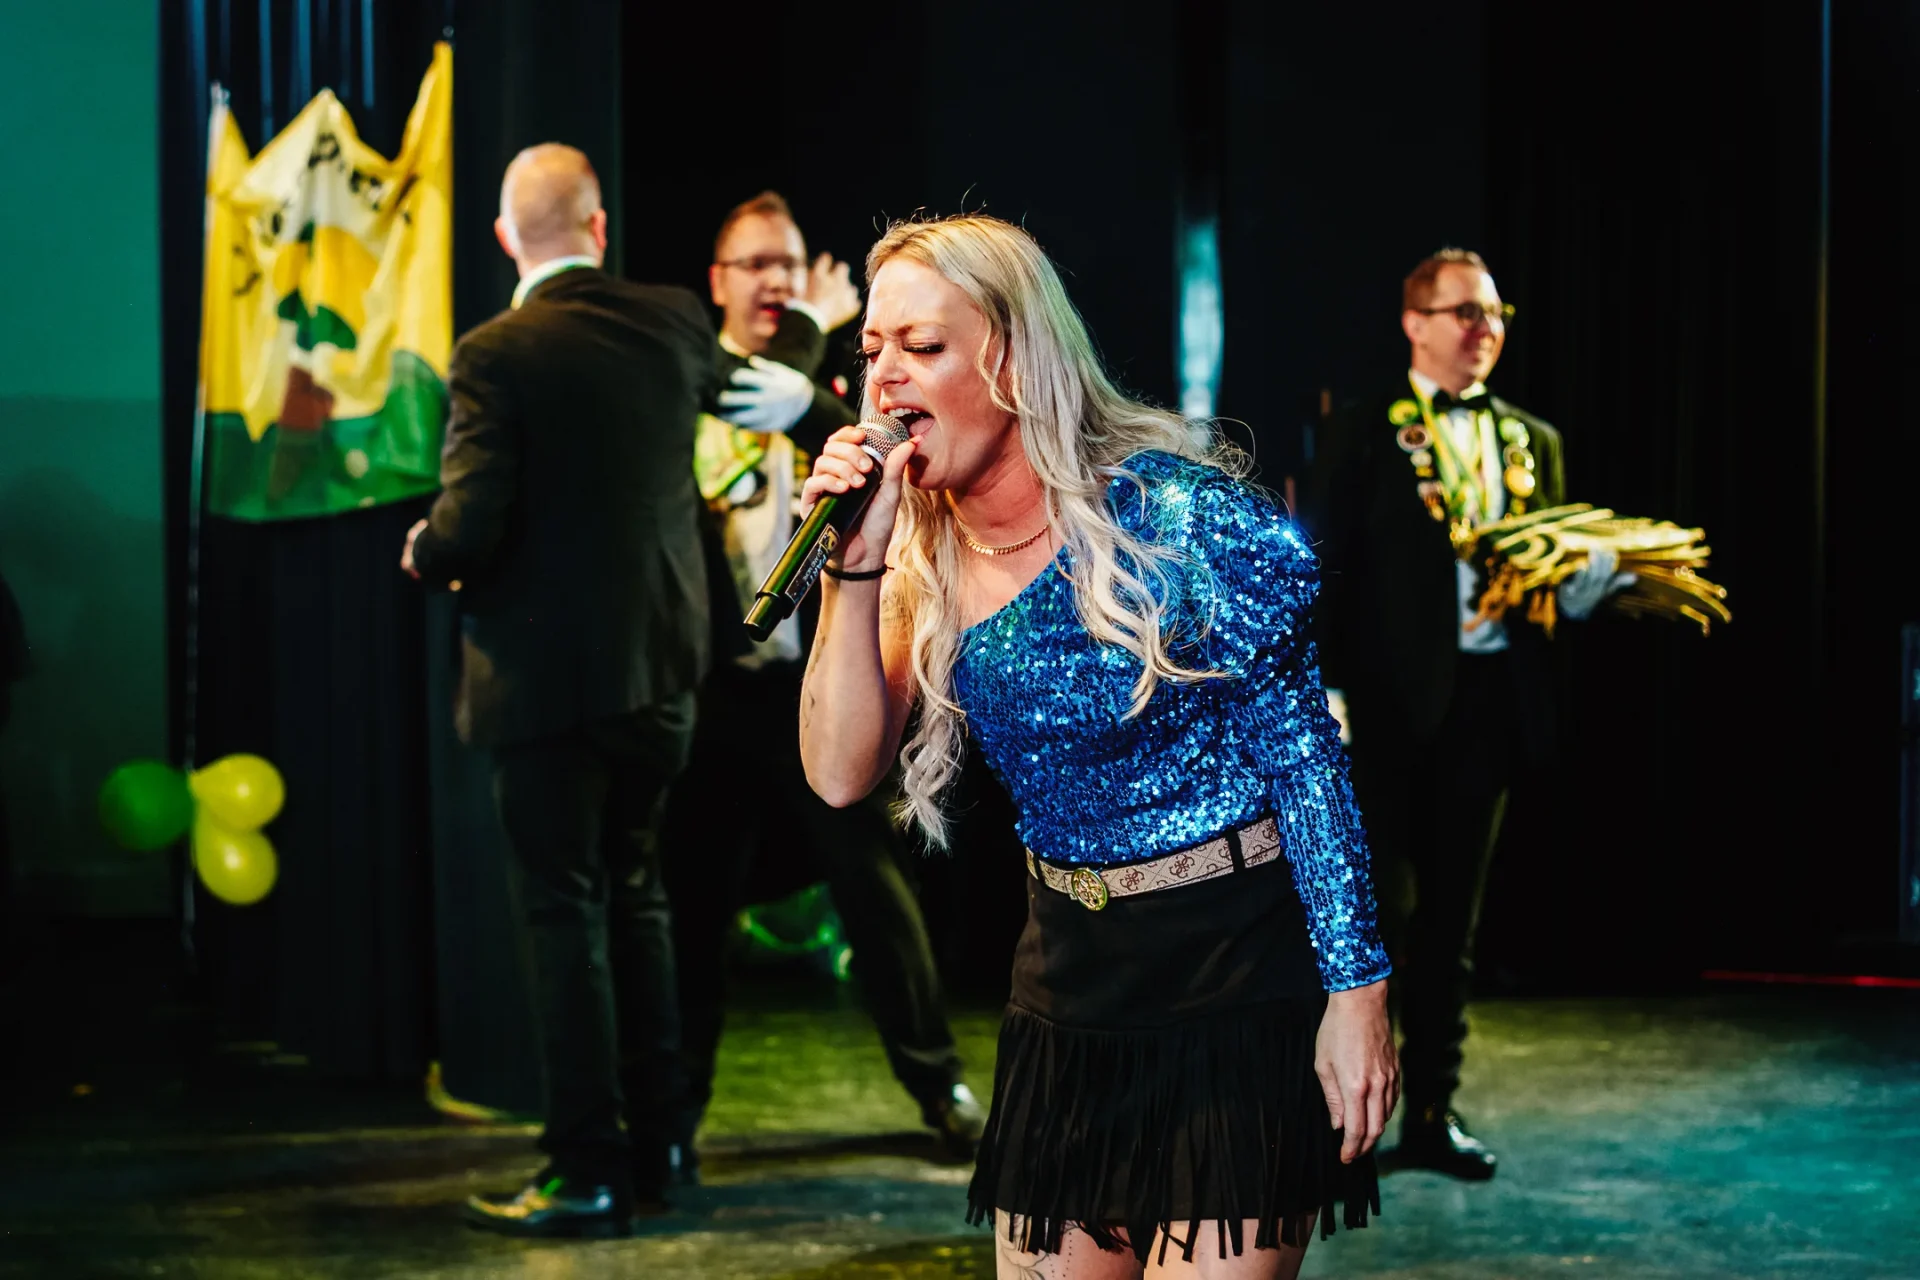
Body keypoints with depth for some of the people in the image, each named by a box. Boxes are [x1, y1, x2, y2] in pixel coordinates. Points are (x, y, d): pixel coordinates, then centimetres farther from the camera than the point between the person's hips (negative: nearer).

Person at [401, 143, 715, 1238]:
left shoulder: (498, 356, -16)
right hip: (662, 667, 6)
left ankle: (592, 1175, 3)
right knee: (638, 899, 18)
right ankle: (656, 1145, 24)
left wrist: (424, 554, 1)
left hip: (547, 675, -6)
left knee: (565, 913, 1)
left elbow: (468, 527, -20)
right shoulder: (675, 325, 1)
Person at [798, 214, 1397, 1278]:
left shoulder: (1169, 508, -16)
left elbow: (1302, 753, -13)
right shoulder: (923, 556, 2)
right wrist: (854, 568, -15)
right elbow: (841, 774, -5)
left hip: (1239, 970, -6)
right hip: (1068, 981, 6)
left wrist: (1357, 992, -15)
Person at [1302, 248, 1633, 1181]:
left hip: (1489, 701, 5)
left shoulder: (1531, 443, 15)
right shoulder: (1361, 437, 0)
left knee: (1451, 919, 10)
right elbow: (1323, 572, -5)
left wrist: (1595, 576, -7)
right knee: (1380, 909, -6)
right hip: (1391, 706, -5)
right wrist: (1323, 691, -15)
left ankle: (1431, 1114, 17)